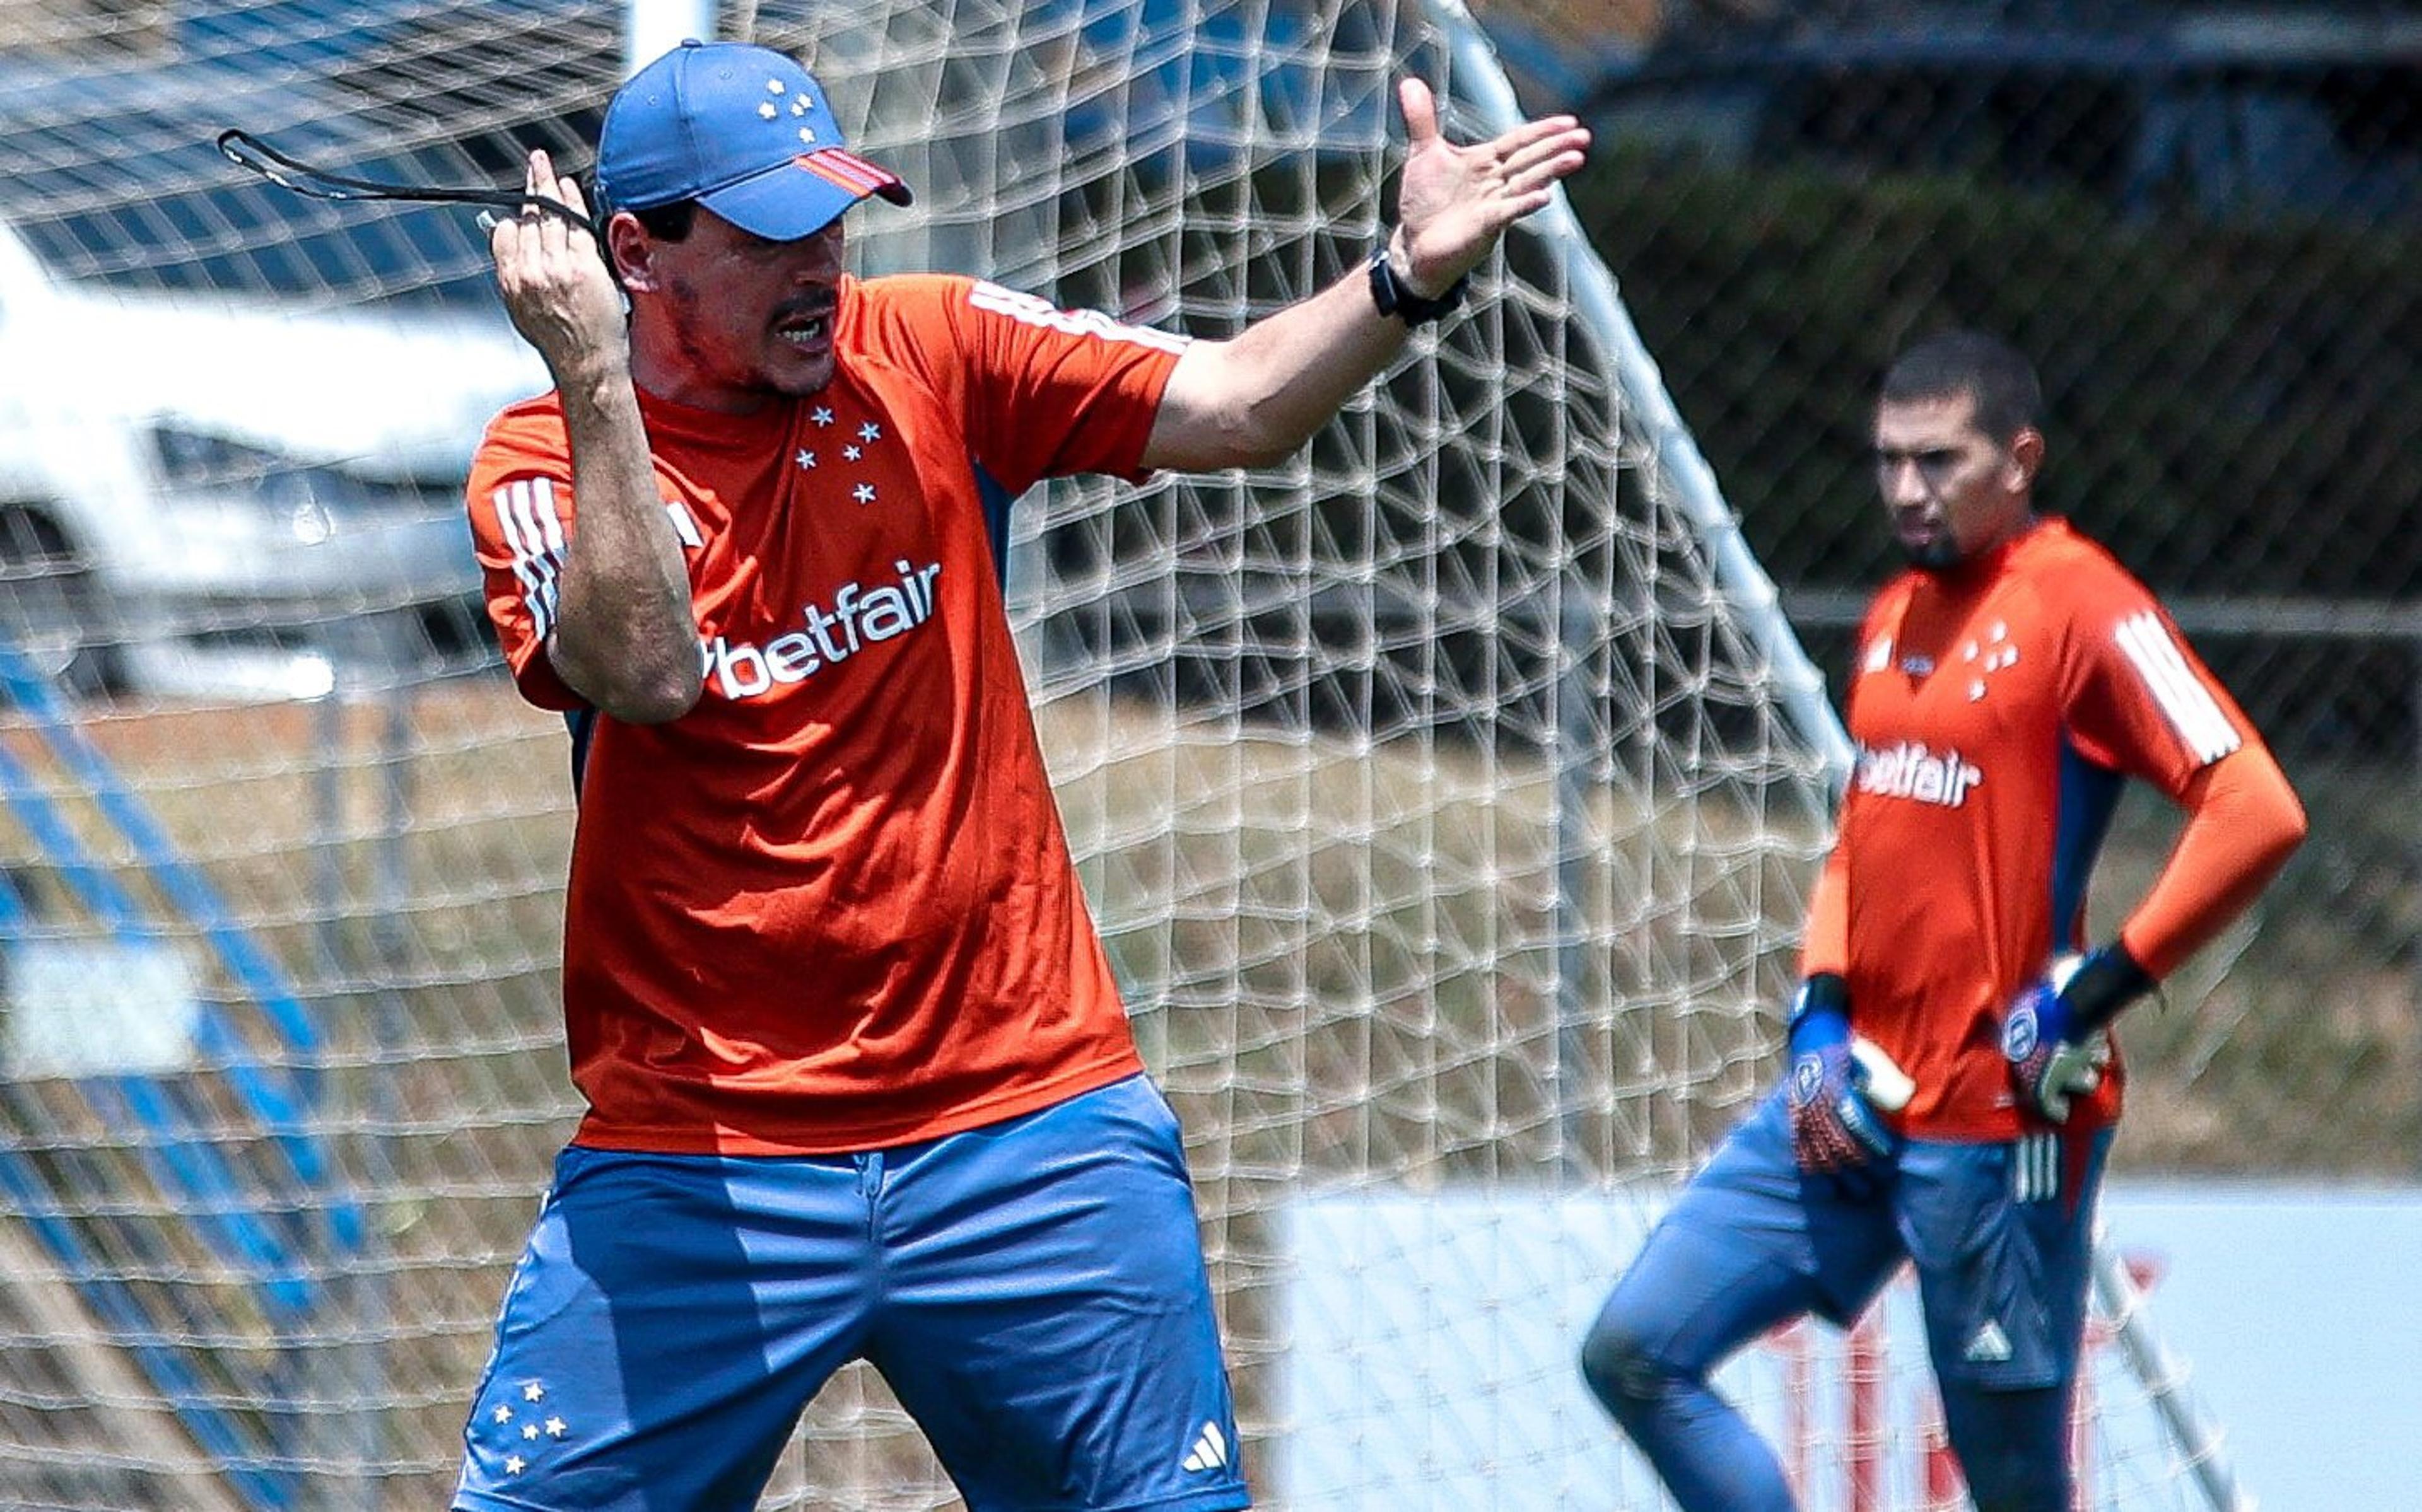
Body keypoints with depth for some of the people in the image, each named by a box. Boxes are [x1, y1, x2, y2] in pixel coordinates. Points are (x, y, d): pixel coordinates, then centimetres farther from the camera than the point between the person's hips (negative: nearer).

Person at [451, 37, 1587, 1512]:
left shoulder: (929, 355, 4)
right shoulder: (545, 463, -3)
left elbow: (1234, 405, -4)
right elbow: (645, 672, -22)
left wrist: (1410, 279, -21)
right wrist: (593, 382, -28)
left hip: (1025, 1120, 2)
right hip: (695, 1156, -1)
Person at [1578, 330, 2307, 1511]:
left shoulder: (2080, 606, -11)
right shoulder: (1894, 616, 15)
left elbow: (2256, 813, -21)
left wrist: (2097, 987, -20)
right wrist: (1819, 1011, 9)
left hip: (1998, 1121, -8)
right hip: (1851, 1098, 8)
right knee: (1634, 1351, 3)